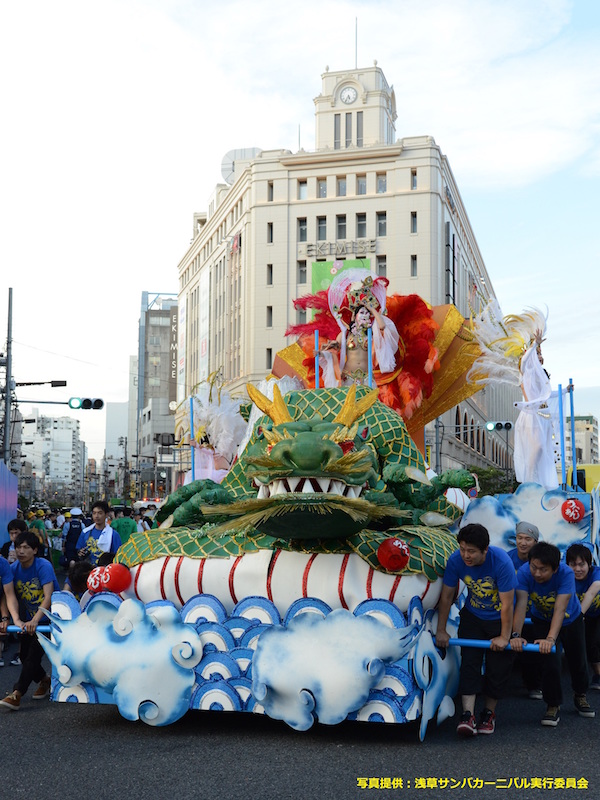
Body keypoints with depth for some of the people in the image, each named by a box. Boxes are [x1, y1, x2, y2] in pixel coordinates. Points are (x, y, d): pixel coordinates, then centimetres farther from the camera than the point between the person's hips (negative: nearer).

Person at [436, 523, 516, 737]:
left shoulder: (501, 562, -32)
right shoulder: (455, 561, -21)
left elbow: (507, 604, -23)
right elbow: (446, 596, -9)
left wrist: (504, 637, -17)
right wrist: (441, 630, -5)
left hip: (500, 619, -2)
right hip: (472, 616, 2)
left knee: (498, 667, 1)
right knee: (469, 663, -10)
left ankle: (489, 712, 18)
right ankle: (468, 715, -14)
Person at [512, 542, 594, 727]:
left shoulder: (566, 573, -38)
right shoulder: (524, 573, -33)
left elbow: (560, 609, -44)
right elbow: (521, 604, -40)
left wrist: (551, 639, -55)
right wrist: (516, 635, -53)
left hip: (571, 619, 0)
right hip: (542, 620, 0)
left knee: (577, 661, 13)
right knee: (550, 664, -12)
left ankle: (580, 696, 42)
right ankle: (553, 706, 8)